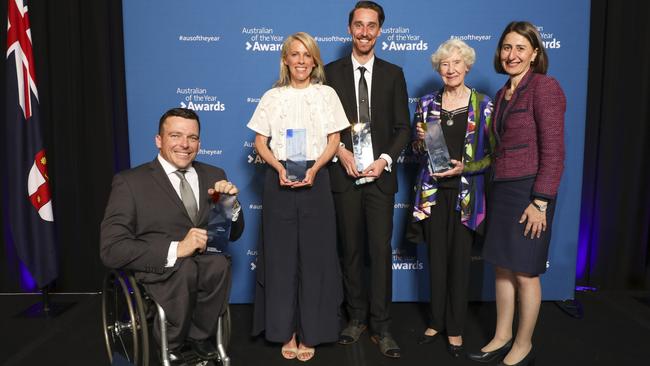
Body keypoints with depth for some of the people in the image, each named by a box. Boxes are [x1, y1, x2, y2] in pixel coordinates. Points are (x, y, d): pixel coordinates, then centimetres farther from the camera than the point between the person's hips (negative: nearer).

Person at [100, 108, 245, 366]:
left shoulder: (214, 176, 10)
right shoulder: (130, 182, -3)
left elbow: (233, 234, 13)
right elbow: (111, 249, -13)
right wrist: (175, 249, -26)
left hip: (204, 264, 3)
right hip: (154, 269, -3)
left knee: (219, 264, -31)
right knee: (183, 268, -35)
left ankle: (198, 335, -4)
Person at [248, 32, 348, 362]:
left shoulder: (326, 94, 6)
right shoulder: (271, 97, 7)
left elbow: (334, 141, 4)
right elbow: (260, 142, 5)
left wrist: (314, 168, -13)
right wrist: (279, 167, -12)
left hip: (315, 179, 0)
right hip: (279, 180, 1)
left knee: (314, 255, 2)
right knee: (280, 255, 3)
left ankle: (309, 332, 15)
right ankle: (285, 331, 16)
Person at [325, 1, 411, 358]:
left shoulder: (393, 74, 7)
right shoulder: (331, 71, 5)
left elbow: (402, 127, 5)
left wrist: (385, 160, -10)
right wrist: (340, 151, -12)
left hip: (380, 175, 0)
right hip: (344, 175, 0)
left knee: (381, 251, 0)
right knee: (350, 250, 9)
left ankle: (381, 327, 11)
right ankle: (356, 317, 25)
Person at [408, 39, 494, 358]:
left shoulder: (483, 104, -1)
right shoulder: (427, 103, 7)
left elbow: (491, 153, 0)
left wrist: (465, 167, -15)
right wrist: (420, 140, -9)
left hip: (466, 193, -2)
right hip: (432, 192, 2)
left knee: (459, 259, 5)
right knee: (436, 258, 9)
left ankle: (455, 328, 19)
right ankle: (436, 322, 25)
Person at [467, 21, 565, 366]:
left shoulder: (544, 86, -11)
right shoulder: (502, 94, 12)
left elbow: (553, 150, -16)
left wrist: (540, 202, -18)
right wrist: (493, 191, 13)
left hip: (529, 190, -8)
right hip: (501, 188, 8)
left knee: (524, 272, 4)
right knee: (502, 267, 14)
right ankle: (502, 337, 30)